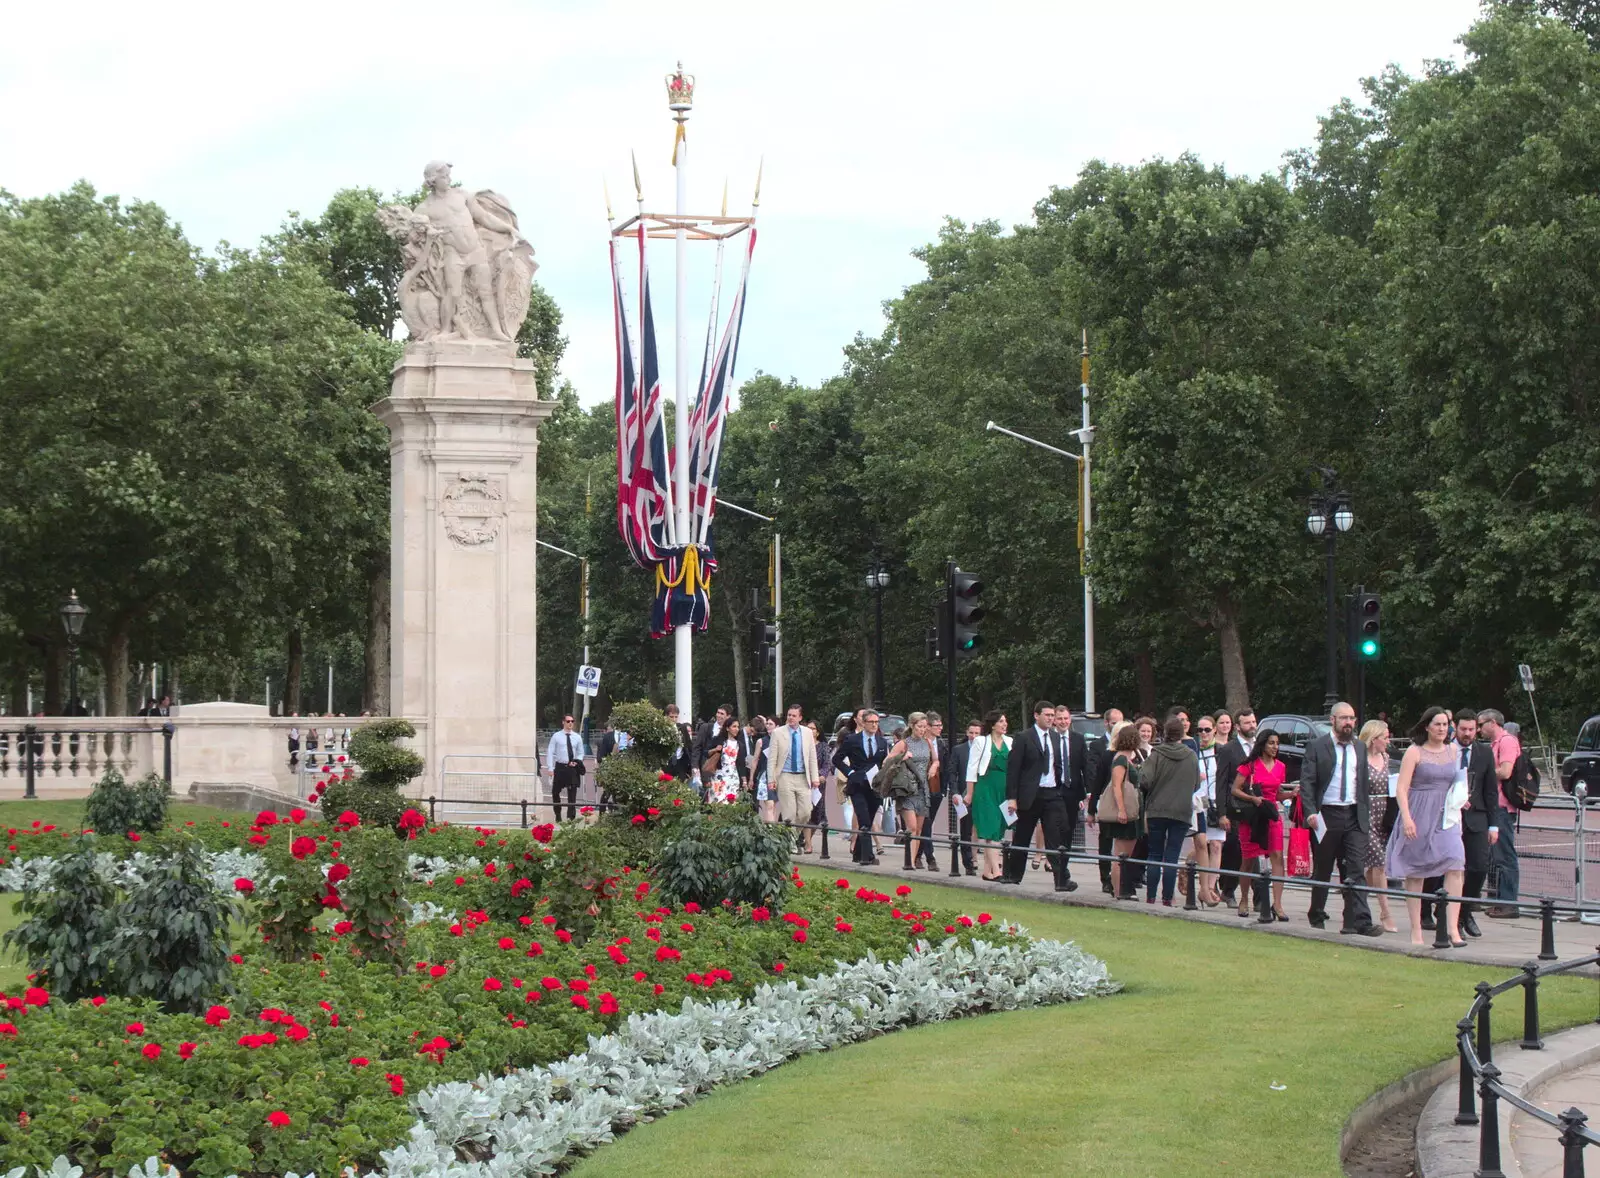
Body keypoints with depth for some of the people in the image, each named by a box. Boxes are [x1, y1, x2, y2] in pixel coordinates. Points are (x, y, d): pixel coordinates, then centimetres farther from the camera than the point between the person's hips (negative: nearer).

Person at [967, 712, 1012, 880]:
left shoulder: (1009, 742, 11)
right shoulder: (982, 742, -1)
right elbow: (972, 769, 1)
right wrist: (969, 794, -2)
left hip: (1004, 790, 5)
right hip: (986, 789, -5)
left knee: (998, 829, 5)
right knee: (990, 829, -11)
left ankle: (987, 871, 10)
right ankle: (995, 870, -17)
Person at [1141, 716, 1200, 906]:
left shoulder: (1157, 753, -7)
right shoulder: (1192, 756, 0)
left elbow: (1145, 781, -14)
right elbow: (1196, 783, 7)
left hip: (1157, 811, -1)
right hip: (1182, 812, 1)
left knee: (1155, 855, 9)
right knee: (1172, 858, 2)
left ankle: (1150, 897, 7)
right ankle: (1167, 899, 0)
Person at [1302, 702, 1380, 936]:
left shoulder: (1360, 748, 14)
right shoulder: (1316, 747, -1)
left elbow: (1364, 783, 19)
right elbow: (1307, 782, -7)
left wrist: (1367, 812, 13)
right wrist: (1310, 811, -19)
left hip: (1354, 817, 3)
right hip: (1326, 816, -3)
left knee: (1356, 871, -8)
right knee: (1322, 871, 8)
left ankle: (1358, 922, -14)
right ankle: (1316, 918, 23)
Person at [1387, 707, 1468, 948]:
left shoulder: (1453, 752, 11)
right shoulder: (1415, 752, -3)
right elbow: (1401, 789, -9)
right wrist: (1406, 818, -19)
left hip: (1446, 818, 3)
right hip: (1419, 817, -3)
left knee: (1455, 868, -14)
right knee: (1415, 874, 3)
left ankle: (1452, 928, -17)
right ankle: (1416, 930, 12)